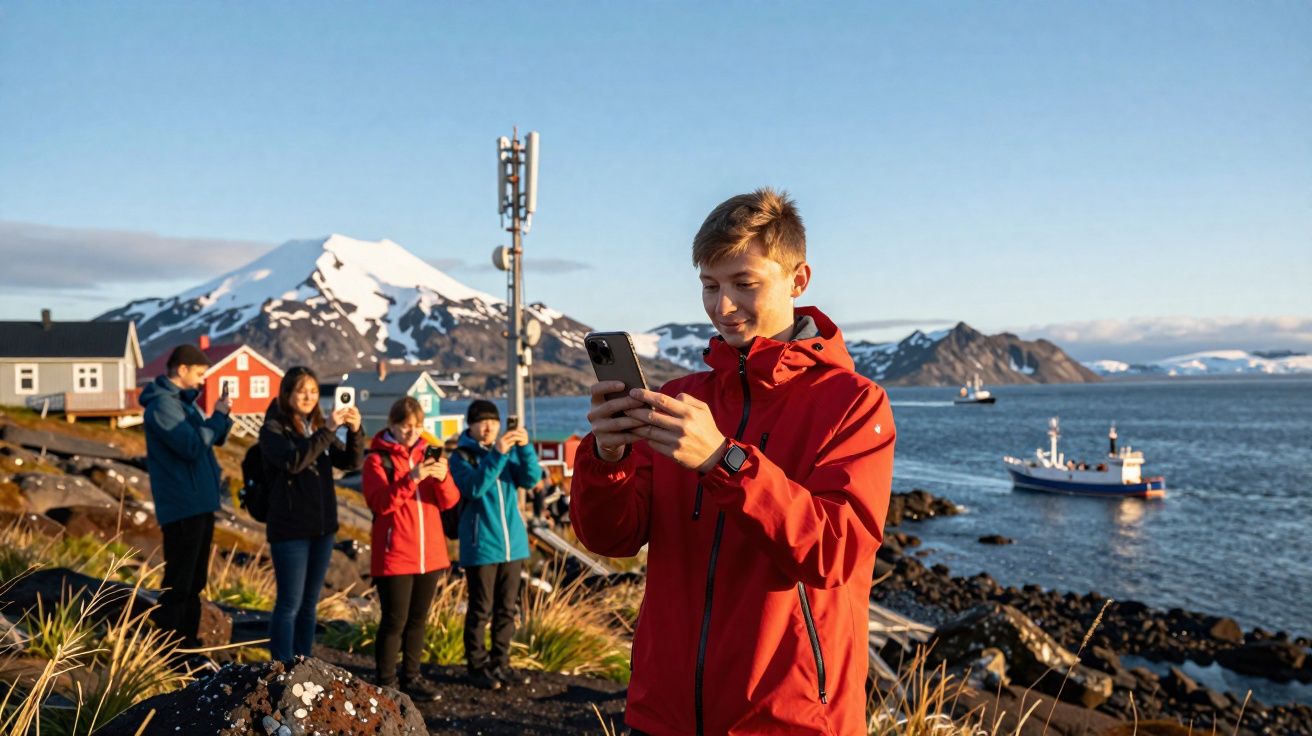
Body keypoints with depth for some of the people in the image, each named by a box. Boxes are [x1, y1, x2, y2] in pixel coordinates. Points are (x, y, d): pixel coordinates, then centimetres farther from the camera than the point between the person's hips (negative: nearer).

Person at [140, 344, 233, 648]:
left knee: (194, 580, 17)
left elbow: (214, 439, 19)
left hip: (201, 503, 10)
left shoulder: (183, 401, 15)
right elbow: (193, 447, -22)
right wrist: (217, 416, -12)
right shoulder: (162, 404, -14)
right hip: (182, 506, -10)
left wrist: (222, 415, 1)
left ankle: (188, 640, 27)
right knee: (179, 582, -6)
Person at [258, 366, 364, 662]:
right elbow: (293, 461, -25)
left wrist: (355, 431, -16)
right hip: (290, 529, -6)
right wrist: (327, 430, -30)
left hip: (322, 527, 6)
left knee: (310, 604, 12)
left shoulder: (319, 426, 12)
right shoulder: (273, 428, -5)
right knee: (290, 604, -4)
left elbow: (352, 462, 2)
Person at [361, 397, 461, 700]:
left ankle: (411, 678, 24)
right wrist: (411, 478, -30)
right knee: (395, 621, -3)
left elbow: (449, 501, 2)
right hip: (394, 556, -5)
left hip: (430, 553, 5)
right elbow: (380, 502, -18)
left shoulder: (428, 454, 11)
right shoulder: (377, 459, -3)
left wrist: (443, 478, -18)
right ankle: (385, 684, 7)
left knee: (418, 619, 13)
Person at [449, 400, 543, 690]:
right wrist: (497, 454, -30)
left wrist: (525, 448, -22)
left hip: (513, 543, 5)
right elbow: (473, 487, -22)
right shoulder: (462, 456, -4)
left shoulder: (509, 449, 8)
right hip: (480, 546, -4)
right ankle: (477, 666, 16)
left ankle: (500, 663, 24)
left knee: (507, 608, 12)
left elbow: (531, 479, -6)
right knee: (481, 609, 2)